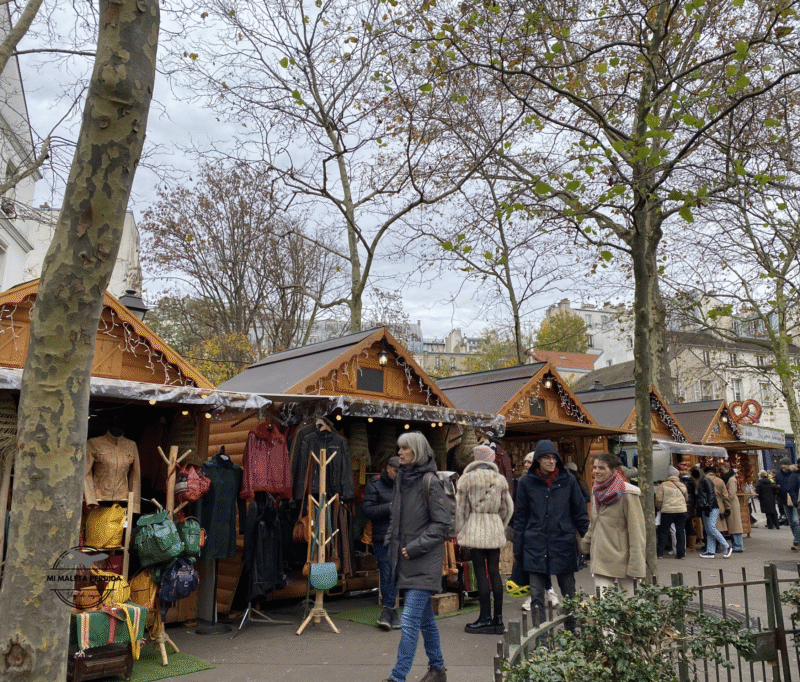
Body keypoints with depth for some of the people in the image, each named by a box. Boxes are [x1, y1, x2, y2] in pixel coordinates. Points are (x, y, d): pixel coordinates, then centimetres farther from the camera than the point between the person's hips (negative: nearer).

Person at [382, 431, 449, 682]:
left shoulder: (430, 482, -13)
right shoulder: (401, 479, 10)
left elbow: (441, 524, -13)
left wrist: (415, 547, -15)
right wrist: (391, 542, 11)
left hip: (424, 562, -8)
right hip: (406, 558, 8)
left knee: (409, 621, -9)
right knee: (425, 619, 18)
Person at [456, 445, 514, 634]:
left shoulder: (468, 478, -4)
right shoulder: (500, 479, 8)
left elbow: (461, 507, -2)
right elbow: (507, 507, 12)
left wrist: (460, 529, 7)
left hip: (475, 530, -4)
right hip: (495, 529, 5)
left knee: (480, 573, -1)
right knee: (494, 572, 8)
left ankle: (485, 618, 2)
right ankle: (498, 618, 12)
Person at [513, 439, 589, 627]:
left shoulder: (568, 481, 3)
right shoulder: (527, 482, 2)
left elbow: (580, 513, 9)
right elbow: (520, 517, 7)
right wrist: (517, 548, 7)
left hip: (563, 543, 0)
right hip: (535, 546, 0)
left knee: (569, 594, 9)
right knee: (536, 597, 2)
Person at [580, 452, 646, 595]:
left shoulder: (627, 494, -11)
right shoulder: (597, 491, 11)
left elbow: (636, 532, -13)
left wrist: (636, 567, -16)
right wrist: (585, 545, 28)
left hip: (622, 560, -6)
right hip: (601, 561, 6)